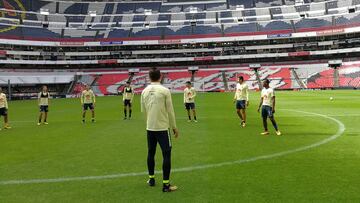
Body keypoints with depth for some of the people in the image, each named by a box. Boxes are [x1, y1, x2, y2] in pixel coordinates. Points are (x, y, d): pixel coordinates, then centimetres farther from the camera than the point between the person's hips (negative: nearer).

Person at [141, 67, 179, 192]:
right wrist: (174, 127, 3)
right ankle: (166, 184, 2)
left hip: (149, 128, 5)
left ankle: (151, 179, 29)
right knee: (166, 154, 1)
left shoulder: (144, 91, 2)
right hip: (162, 127, -5)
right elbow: (170, 111, -7)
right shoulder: (165, 90, -10)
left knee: (151, 153, 17)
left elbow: (143, 110, 10)